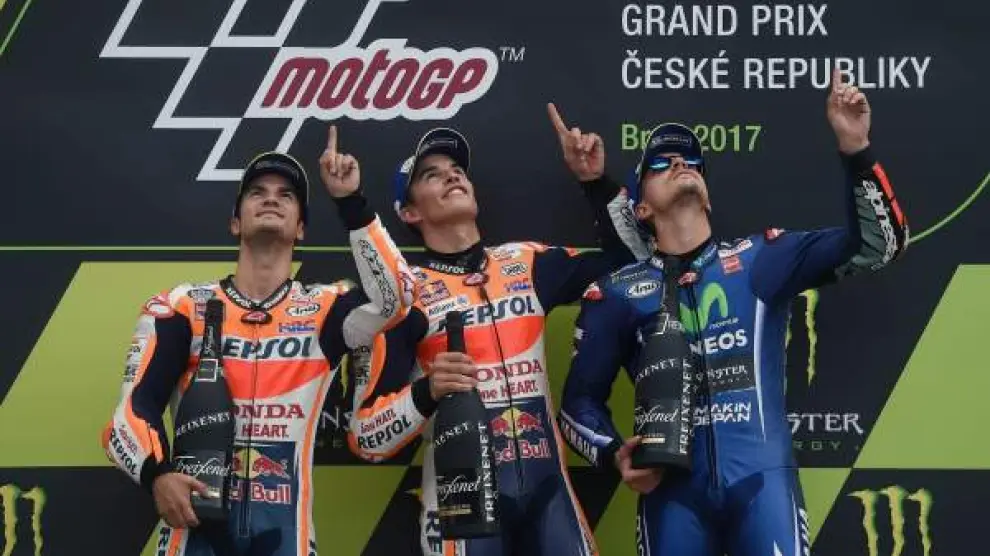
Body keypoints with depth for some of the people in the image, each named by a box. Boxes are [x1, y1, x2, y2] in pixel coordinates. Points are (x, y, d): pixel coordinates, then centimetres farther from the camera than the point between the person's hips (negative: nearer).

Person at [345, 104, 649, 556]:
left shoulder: (528, 263, 11)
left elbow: (630, 258, 21)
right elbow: (366, 438, -5)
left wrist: (596, 181, 10)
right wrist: (427, 391, -23)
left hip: (546, 482, 3)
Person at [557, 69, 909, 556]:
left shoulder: (759, 259, 10)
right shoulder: (618, 293, 10)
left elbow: (877, 245, 2)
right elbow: (580, 400, 15)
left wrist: (854, 147, -9)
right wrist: (614, 455, -5)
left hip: (761, 477, 0)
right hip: (672, 486, 1)